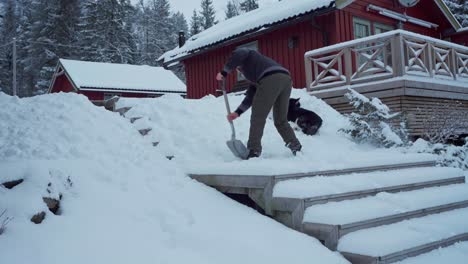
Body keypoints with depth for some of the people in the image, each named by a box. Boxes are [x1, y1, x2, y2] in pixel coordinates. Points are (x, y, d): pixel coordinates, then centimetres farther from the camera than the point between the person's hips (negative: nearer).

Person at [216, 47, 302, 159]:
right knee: (281, 120, 17)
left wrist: (224, 72, 5)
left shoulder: (246, 53, 25)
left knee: (258, 118, -1)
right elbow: (251, 96, 33)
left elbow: (237, 54, -2)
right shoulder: (255, 75, 41)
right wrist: (237, 112, 30)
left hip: (271, 79, -8)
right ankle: (296, 147, 14)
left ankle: (254, 151, -2)